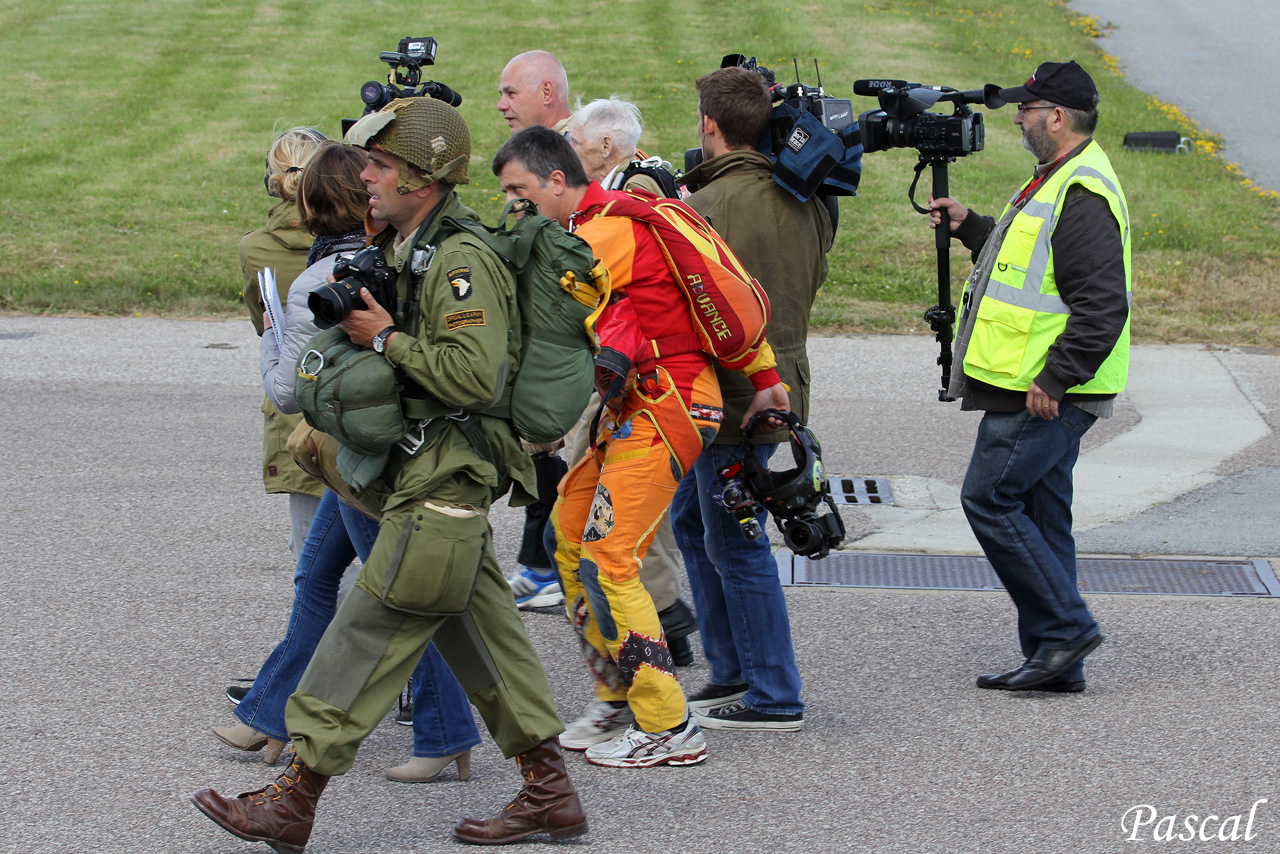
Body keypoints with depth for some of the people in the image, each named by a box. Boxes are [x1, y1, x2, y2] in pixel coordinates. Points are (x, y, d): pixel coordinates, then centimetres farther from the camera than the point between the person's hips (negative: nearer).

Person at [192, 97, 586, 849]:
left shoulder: (462, 261, -18)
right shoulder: (409, 251, 14)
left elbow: (475, 375, -27)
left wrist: (386, 338, -19)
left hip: (442, 489, -10)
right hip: (439, 482, 10)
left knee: (365, 639, -7)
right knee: (484, 636, 12)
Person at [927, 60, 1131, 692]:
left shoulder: (1082, 195, -18)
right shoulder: (1057, 182, 16)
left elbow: (1102, 302, -24)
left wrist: (1054, 378, -25)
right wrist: (971, 228, 24)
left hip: (1045, 395, -11)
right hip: (1038, 388, 11)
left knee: (989, 498, -8)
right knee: (1036, 513, 12)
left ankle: (1065, 628, -4)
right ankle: (1054, 661, 16)